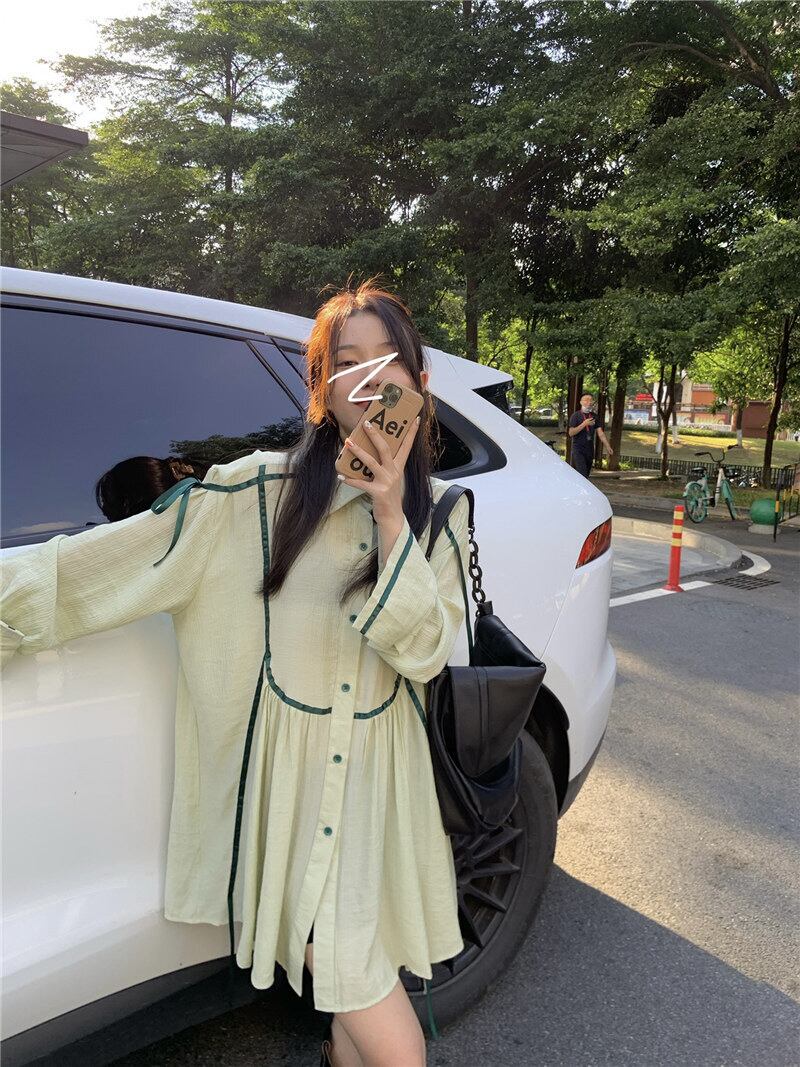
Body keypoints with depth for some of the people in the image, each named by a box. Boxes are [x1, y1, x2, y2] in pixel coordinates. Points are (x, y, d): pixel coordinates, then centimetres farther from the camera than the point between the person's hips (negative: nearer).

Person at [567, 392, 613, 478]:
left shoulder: (594, 416, 10)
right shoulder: (576, 415, -4)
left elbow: (600, 432, 4)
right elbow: (571, 433, -13)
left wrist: (607, 446, -8)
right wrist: (584, 424, -22)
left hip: (590, 450, 6)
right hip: (578, 450, -6)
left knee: (586, 476, 10)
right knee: (582, 476, -17)